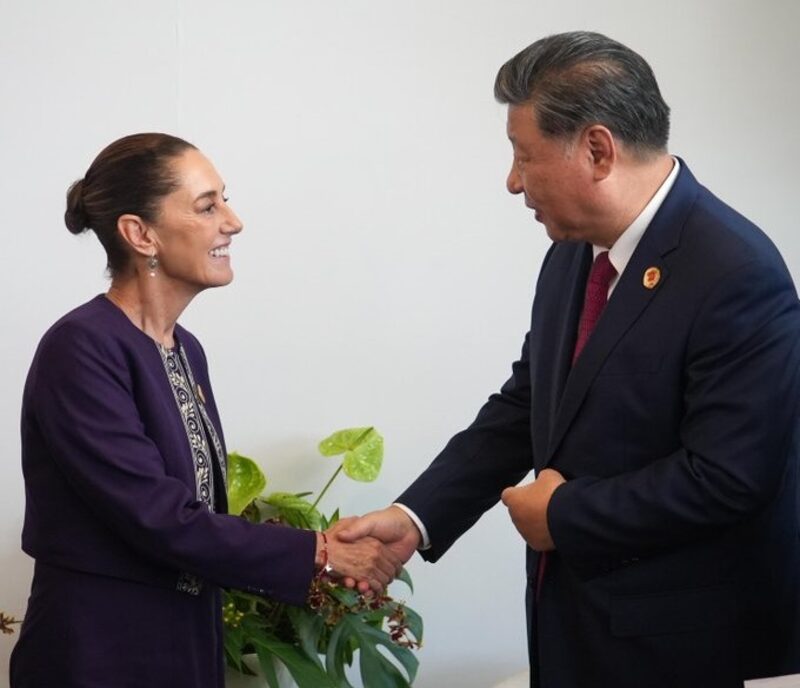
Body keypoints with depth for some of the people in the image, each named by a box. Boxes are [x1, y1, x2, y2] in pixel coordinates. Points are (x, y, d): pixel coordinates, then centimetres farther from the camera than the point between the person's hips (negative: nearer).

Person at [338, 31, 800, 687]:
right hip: (573, 613, 7)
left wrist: (565, 515, -13)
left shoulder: (737, 273, -21)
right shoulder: (572, 252, 4)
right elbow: (524, 407, 12)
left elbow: (724, 478, -23)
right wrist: (416, 516, 1)